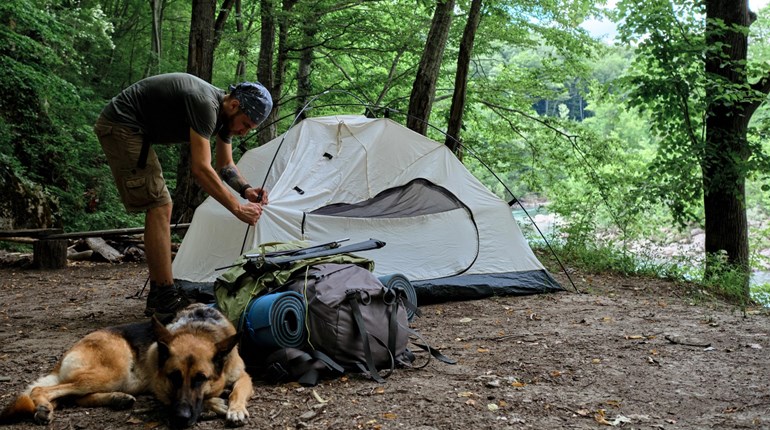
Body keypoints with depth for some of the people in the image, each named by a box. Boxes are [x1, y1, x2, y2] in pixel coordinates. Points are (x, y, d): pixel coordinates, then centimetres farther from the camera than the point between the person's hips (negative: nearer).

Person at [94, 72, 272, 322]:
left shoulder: (224, 114, 3)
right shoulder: (205, 104, -27)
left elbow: (225, 166, 14)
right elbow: (201, 169, -31)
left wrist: (246, 189, -5)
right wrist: (238, 208, -26)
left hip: (131, 131, 11)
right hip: (121, 126, -11)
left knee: (161, 209, 9)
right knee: (158, 208, -14)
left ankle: (158, 297, 13)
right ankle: (166, 300, -12)